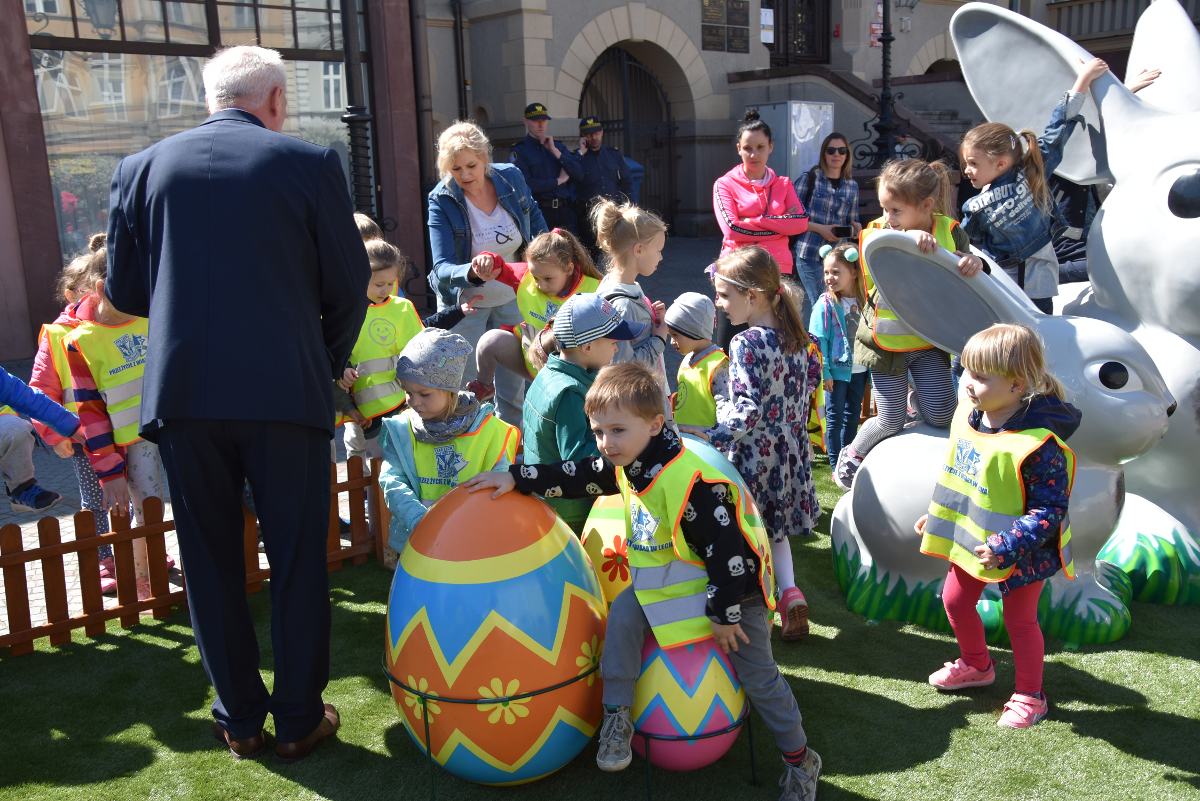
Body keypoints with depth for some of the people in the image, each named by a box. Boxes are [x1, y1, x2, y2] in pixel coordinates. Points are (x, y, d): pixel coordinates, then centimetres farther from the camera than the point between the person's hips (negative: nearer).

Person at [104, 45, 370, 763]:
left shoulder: (142, 168, 6)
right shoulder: (310, 164, -1)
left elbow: (124, 290, 10)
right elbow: (351, 286, 1)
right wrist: (327, 366, 17)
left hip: (180, 393, 3)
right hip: (285, 389, -2)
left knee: (212, 563, 14)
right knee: (299, 562, 11)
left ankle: (240, 721, 26)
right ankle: (299, 720, 21)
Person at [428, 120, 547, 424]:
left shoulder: (511, 177, -12)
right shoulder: (442, 201, -21)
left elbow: (533, 215, 11)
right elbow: (442, 268, -29)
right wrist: (472, 273, -49)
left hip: (512, 296, 3)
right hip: (466, 302, -3)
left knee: (513, 376, 12)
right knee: (470, 386, -1)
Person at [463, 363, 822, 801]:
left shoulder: (689, 482, -33)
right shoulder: (625, 464, -8)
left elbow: (727, 550, -29)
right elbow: (576, 477, 6)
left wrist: (725, 614, -22)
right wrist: (516, 478, -1)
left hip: (734, 579, -7)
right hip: (671, 574, 7)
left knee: (757, 674, 0)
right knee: (623, 613, -15)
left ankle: (800, 760, 18)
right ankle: (617, 717, -1)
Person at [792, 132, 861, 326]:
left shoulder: (852, 186, 13)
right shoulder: (808, 179, 1)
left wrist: (857, 227, -3)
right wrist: (820, 228, -14)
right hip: (809, 253, -4)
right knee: (814, 308, -5)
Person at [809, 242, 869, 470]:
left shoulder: (863, 300, 1)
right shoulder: (825, 303, -11)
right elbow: (818, 340, -12)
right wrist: (824, 371, -17)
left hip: (859, 369, 4)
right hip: (836, 370, -4)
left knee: (853, 417, 15)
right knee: (835, 418, 4)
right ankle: (836, 465, 12)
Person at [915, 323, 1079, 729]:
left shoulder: (1038, 443, -30)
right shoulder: (967, 414, -6)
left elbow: (1050, 510, -26)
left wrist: (1005, 547, -33)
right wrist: (938, 515, 15)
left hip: (1020, 554, -7)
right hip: (972, 540, 8)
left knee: (1019, 619, 9)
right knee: (955, 601, 19)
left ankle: (1029, 696, 32)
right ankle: (976, 665, 46)